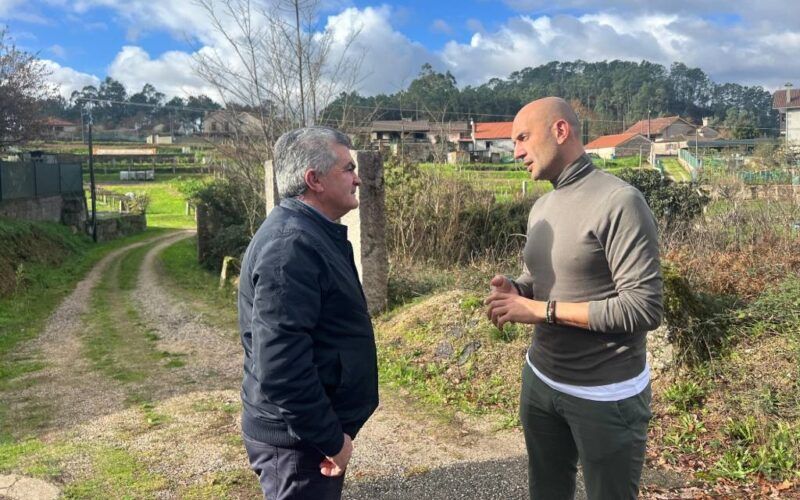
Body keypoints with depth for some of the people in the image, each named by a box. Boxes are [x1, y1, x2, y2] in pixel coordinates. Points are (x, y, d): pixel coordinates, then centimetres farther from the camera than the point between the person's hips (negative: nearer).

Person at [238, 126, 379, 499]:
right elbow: (279, 364, -30)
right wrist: (330, 438, -21)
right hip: (298, 439, -10)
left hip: (313, 428, 10)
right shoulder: (291, 245, -25)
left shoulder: (311, 233, 9)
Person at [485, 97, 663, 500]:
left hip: (605, 395, -7)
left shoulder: (620, 202, -20)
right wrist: (512, 290, -7)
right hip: (539, 379, 8)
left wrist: (542, 310, -23)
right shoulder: (541, 207, 6)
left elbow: (643, 308, -25)